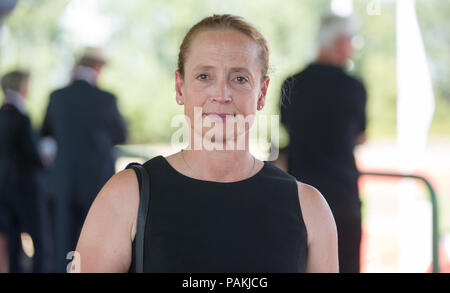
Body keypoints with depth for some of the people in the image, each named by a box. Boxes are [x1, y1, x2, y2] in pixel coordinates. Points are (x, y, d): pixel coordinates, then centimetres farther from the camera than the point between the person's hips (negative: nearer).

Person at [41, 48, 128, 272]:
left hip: (64, 183, 3)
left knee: (65, 247, 8)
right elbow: (120, 136, 6)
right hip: (98, 183, -2)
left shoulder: (57, 97, -2)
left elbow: (46, 133, 13)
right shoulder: (105, 99, -10)